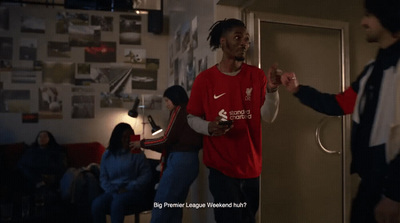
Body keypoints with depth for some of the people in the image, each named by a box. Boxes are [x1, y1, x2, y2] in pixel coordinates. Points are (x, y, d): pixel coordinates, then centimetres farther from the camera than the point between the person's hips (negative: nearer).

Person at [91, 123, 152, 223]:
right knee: (96, 204, -27)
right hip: (112, 191, 3)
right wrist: (113, 191, -7)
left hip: (133, 191, -3)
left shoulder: (137, 154, 4)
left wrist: (128, 188, -12)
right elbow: (103, 178, 11)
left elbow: (146, 175, -3)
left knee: (117, 202, -35)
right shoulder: (107, 155, 13)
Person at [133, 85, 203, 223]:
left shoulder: (180, 109, -3)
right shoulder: (190, 112, 22)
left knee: (161, 205, -5)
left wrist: (142, 143, 4)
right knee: (174, 206, 11)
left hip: (180, 161, -9)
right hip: (190, 161, 9)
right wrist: (148, 145, 22)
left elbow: (167, 140, -8)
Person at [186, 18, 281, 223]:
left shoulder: (257, 75, -1)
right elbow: (192, 118, -1)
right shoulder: (204, 79, -7)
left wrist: (271, 90, -23)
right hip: (221, 166, -3)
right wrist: (209, 127, -21)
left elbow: (268, 117, -6)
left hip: (252, 165, 3)